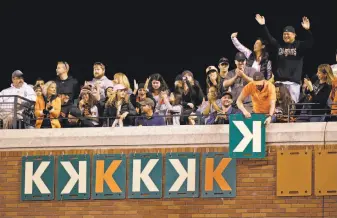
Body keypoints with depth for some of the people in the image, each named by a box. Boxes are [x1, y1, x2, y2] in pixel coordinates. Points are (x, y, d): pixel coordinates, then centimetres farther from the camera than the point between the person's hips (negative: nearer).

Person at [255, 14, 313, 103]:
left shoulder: (299, 45, 1)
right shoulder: (279, 45, 12)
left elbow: (310, 42, -13)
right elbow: (269, 38, 15)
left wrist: (307, 30, -30)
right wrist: (263, 25, 9)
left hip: (294, 81, -4)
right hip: (280, 80, 4)